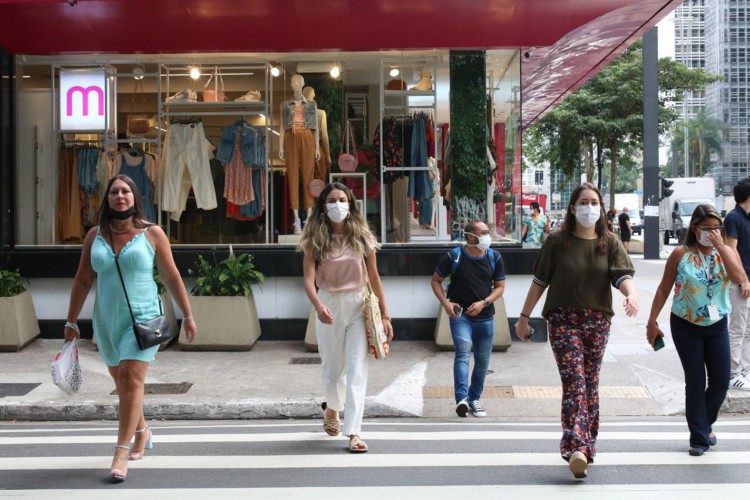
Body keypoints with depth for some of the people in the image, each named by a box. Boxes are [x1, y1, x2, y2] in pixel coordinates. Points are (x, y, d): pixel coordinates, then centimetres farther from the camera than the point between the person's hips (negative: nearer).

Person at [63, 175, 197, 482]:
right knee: (121, 382, 14)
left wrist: (188, 316, 0)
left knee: (132, 379, -14)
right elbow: (83, 280, 8)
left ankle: (121, 454, -12)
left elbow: (172, 277, 0)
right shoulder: (95, 235, 5)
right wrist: (71, 322, 6)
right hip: (107, 321, 4)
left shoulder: (152, 234, -3)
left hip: (142, 318, -4)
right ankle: (141, 433, 37)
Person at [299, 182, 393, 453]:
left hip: (358, 306, 0)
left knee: (357, 370, -7)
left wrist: (385, 315, 3)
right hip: (329, 306, 0)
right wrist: (319, 307, -33)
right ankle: (332, 408, 44)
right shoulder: (315, 240, -5)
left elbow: (374, 278, 5)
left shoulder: (362, 237, 0)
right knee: (332, 368, 14)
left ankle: (353, 432, -6)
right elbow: (309, 280, -14)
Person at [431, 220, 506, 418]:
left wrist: (484, 302, -11)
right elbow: (436, 280, 4)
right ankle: (461, 399, -29)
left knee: (483, 361, 10)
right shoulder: (454, 257, -6)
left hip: (485, 317, 4)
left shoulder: (494, 257, 2)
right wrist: (445, 303, -11)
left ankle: (474, 398, 27)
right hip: (460, 314, -3)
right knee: (463, 353, -20)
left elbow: (500, 287, 6)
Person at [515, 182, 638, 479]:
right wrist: (524, 316, 6)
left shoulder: (609, 243, 5)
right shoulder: (557, 241, 0)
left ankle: (585, 445, 21)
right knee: (574, 382, -14)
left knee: (590, 385, 9)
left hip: (598, 322, 3)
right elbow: (540, 281, 5)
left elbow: (623, 276, -8)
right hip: (564, 321, -3)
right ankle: (578, 448, -23)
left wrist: (631, 294, -30)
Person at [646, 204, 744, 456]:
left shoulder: (727, 252, 0)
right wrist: (652, 322, -3)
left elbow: (738, 278, -20)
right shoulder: (681, 254, -6)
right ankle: (699, 438, 11)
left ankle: (705, 423, 30)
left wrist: (720, 246, -22)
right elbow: (664, 289, -2)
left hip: (717, 325, 3)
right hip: (686, 326, -2)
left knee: (721, 381, 3)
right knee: (695, 382, 0)